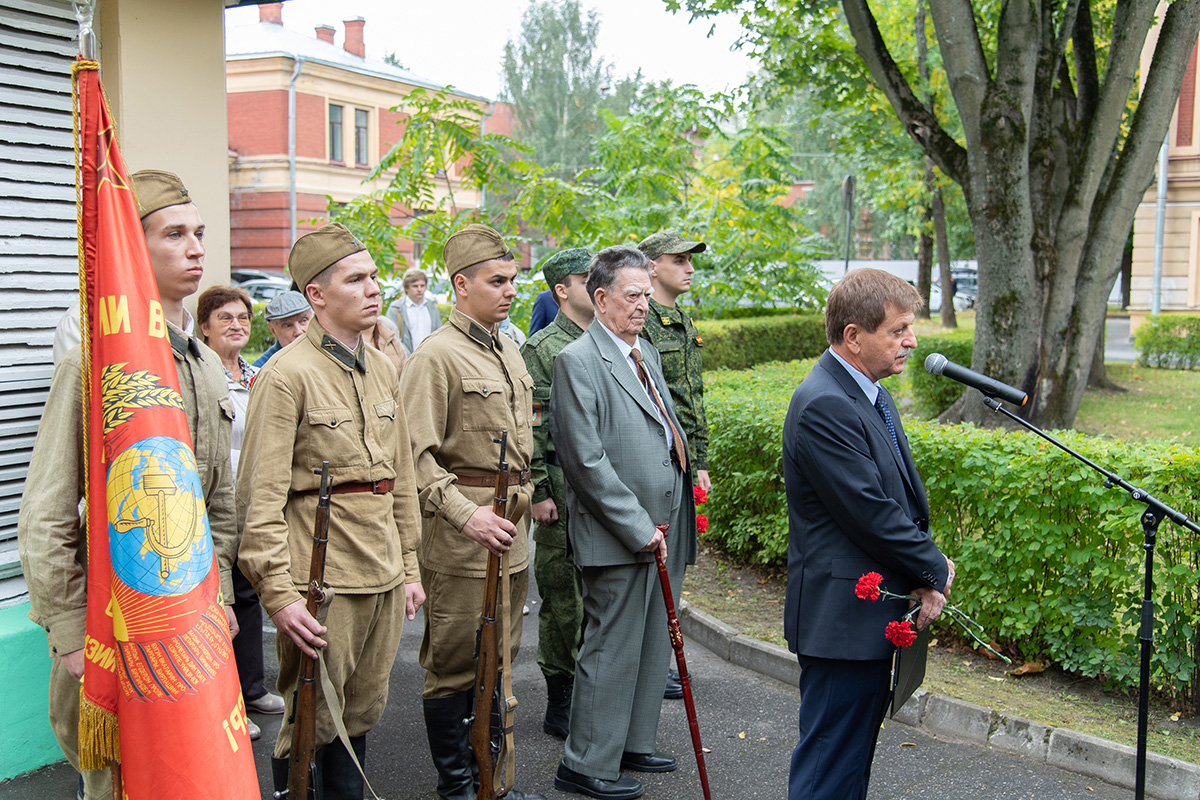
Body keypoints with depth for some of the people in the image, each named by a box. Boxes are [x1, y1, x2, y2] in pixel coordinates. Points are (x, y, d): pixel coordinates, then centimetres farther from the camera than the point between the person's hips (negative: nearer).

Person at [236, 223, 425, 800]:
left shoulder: (383, 369, 11)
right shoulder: (286, 374, -12)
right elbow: (261, 497, -16)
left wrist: (409, 567, 16)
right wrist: (278, 594, -19)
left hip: (384, 574, 7)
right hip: (322, 576, -7)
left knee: (363, 714, 17)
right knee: (313, 724, 4)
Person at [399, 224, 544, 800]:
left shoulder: (508, 351, 14)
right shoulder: (436, 356, -13)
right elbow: (416, 454, -19)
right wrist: (465, 515, -26)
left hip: (510, 527, 9)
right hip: (461, 537, -8)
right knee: (454, 665, 4)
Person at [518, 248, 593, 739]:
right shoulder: (542, 349, -7)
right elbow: (529, 429, -11)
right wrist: (538, 491, -14)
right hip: (564, 490, -6)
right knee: (564, 599, 2)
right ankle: (560, 707, 15)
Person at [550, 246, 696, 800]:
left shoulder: (645, 353, 16)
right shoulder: (578, 360, -12)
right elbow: (586, 459, -18)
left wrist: (671, 521, 12)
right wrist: (638, 526, -18)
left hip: (661, 530, 9)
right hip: (617, 536, -9)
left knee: (652, 644, 17)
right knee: (611, 649, 0)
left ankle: (633, 744, 32)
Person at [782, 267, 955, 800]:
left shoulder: (873, 395, 11)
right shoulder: (822, 406, -21)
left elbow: (905, 498, 12)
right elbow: (870, 512, -22)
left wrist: (924, 578, -1)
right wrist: (935, 570, -8)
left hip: (876, 612, 10)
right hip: (842, 615, -10)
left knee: (857, 750, 20)